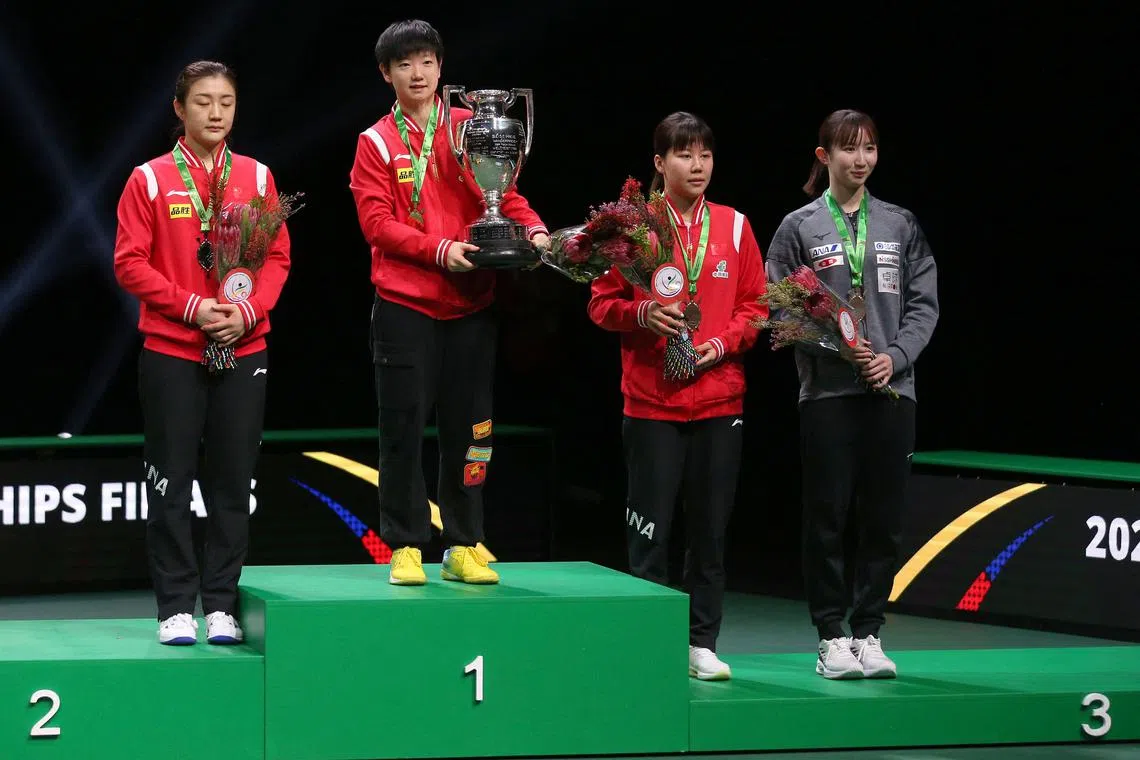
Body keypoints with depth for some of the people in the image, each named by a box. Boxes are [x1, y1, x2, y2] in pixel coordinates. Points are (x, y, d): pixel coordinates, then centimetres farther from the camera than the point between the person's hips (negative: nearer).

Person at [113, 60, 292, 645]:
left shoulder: (256, 177, 8)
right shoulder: (151, 180, 1)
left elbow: (278, 258, 7)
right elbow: (130, 262, -4)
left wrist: (248, 311, -11)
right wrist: (193, 307, -14)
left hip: (243, 351, 2)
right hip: (170, 351, -2)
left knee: (233, 482, 3)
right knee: (171, 482, -1)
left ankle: (222, 606, 10)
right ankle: (176, 607, 4)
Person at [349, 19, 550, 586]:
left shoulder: (472, 129, 10)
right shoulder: (375, 144, 4)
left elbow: (504, 194, 7)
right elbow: (377, 224, -5)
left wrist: (533, 228, -14)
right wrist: (440, 250, -18)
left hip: (470, 304, 2)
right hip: (404, 304, -2)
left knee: (468, 427, 4)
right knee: (404, 428, -2)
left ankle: (463, 548, 11)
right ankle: (405, 548, 4)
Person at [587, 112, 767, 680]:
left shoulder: (734, 227, 8)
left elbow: (755, 305, 10)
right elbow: (602, 304, 2)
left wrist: (725, 342, -8)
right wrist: (642, 315, -16)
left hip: (719, 399, 3)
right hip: (652, 401, -3)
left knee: (711, 527, 5)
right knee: (649, 530, -2)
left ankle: (702, 643, 11)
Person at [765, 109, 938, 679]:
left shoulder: (901, 226, 11)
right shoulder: (800, 228, 3)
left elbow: (923, 305, 9)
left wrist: (894, 356, -7)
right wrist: (839, 346, -13)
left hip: (891, 391, 2)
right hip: (827, 392, -2)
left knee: (884, 519, 3)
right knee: (827, 518, -1)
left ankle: (869, 632, 12)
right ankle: (832, 637, 6)